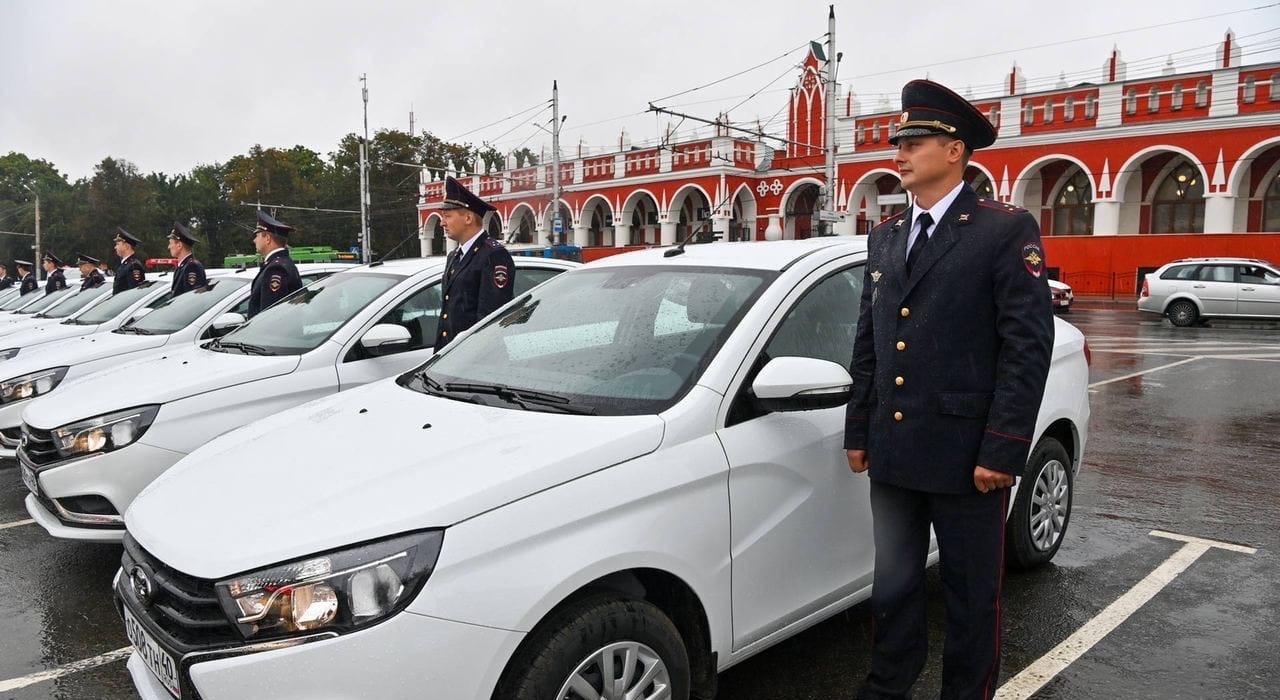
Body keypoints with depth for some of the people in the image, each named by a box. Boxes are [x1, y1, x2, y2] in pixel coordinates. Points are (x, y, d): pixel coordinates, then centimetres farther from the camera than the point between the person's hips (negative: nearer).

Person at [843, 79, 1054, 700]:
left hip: (966, 456, -5)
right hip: (893, 454, 6)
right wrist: (858, 432, 13)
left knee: (971, 595, 11)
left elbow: (1029, 345, -11)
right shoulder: (884, 238, 13)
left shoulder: (1006, 231, -5)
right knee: (893, 588, 16)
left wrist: (1003, 451, -15)